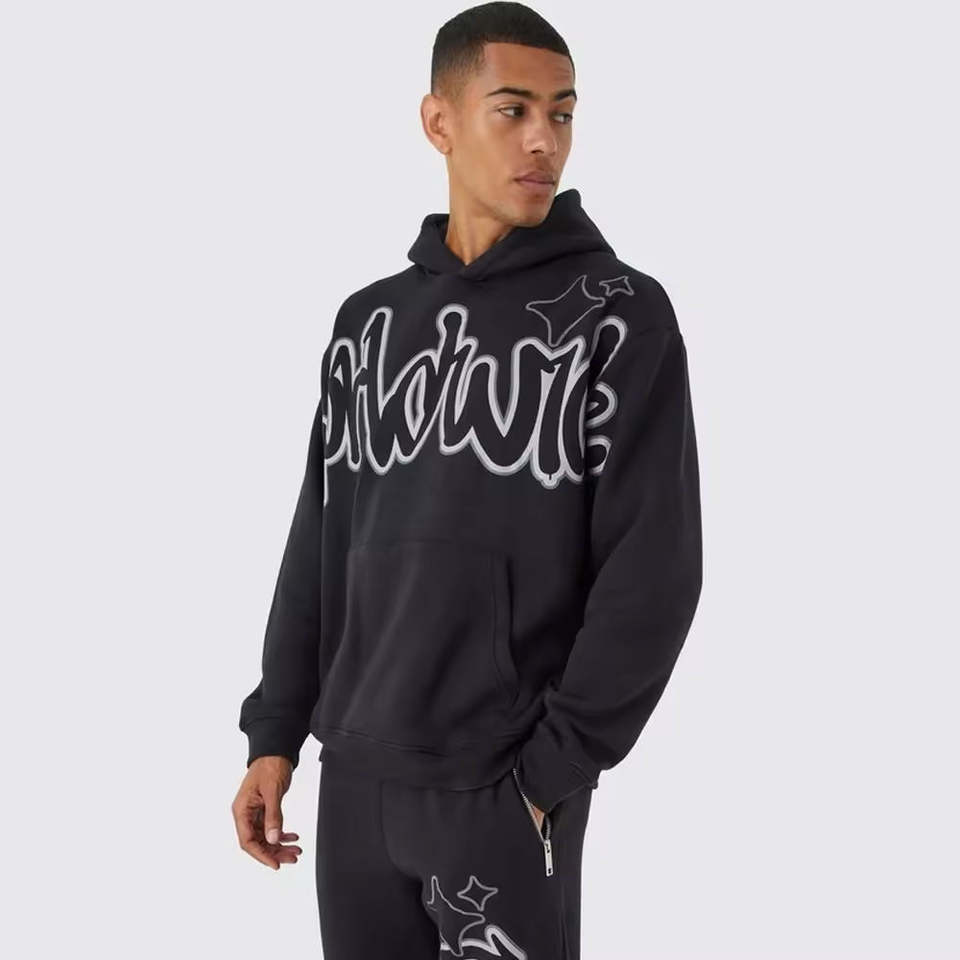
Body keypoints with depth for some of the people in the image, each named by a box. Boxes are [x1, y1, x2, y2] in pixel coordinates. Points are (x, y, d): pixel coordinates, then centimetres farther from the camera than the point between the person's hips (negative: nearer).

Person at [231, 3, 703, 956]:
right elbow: (321, 545, 13)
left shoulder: (621, 317, -5)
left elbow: (652, 571, -10)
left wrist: (554, 769, -13)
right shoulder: (369, 320, 9)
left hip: (508, 789, -4)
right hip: (355, 777, 4)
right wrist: (275, 732, 7)